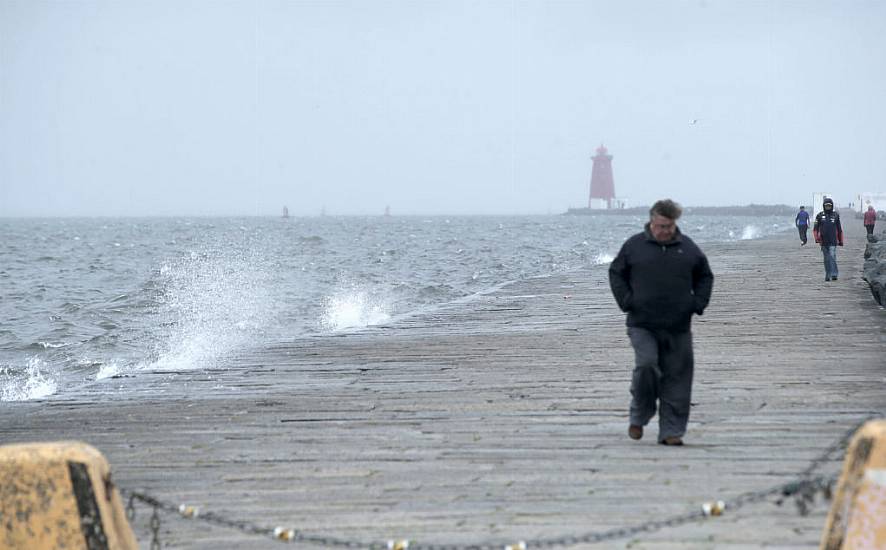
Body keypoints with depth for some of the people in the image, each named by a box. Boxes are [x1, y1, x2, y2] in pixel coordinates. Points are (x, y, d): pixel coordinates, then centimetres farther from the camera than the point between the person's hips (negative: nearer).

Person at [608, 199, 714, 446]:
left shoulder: (688, 248, 8)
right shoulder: (634, 246, 3)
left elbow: (705, 276, 19)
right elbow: (616, 273, 11)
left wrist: (698, 303, 5)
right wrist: (626, 301, -2)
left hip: (678, 326, 2)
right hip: (642, 324, -2)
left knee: (676, 376, 0)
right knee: (646, 365, -20)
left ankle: (671, 431, 7)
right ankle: (639, 416, 3)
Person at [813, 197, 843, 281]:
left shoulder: (836, 215, 5)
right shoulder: (820, 216, 5)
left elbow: (839, 229, 11)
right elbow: (815, 228, 5)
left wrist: (840, 241, 11)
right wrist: (817, 238, -8)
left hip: (833, 242, -1)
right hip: (824, 242, 1)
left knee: (832, 258, -13)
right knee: (826, 259, 7)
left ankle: (834, 274, -15)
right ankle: (827, 275, 14)